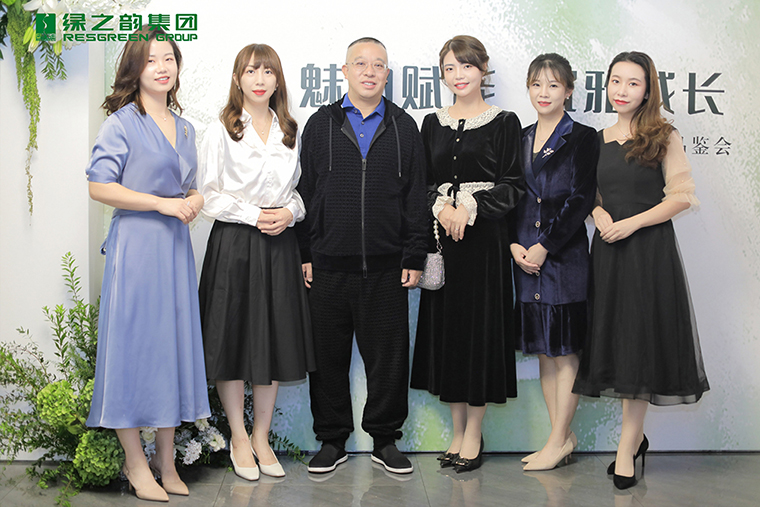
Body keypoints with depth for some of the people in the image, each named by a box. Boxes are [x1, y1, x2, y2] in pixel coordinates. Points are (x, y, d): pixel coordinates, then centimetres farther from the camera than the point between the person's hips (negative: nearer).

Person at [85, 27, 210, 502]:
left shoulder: (185, 128, 16)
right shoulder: (122, 123, -5)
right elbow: (99, 186, -12)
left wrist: (195, 200, 2)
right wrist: (164, 203, -15)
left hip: (176, 246, 7)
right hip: (135, 244, -6)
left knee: (176, 342, 8)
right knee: (135, 342, -2)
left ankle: (167, 461, 20)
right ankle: (136, 462, 12)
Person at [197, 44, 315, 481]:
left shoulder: (291, 133, 11)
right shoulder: (221, 133, 0)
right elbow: (208, 195, -4)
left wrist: (290, 212, -6)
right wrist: (253, 215, -14)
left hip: (280, 247, 4)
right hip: (233, 245, -3)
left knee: (276, 341, 7)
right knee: (233, 341, 3)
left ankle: (262, 438, 22)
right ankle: (239, 438, 19)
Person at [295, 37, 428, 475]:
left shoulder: (404, 127, 9)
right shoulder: (322, 124, 8)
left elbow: (416, 196, 7)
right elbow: (306, 190, 7)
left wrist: (414, 257, 1)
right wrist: (304, 254, 1)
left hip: (387, 267, 0)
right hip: (329, 265, 0)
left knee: (388, 356, 6)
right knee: (329, 356, 7)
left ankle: (385, 440, 22)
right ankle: (332, 440, 22)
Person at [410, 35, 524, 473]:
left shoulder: (504, 122, 1)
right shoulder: (433, 123, 11)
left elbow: (514, 185, -3)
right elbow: (423, 182, 10)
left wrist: (472, 208, -14)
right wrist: (440, 207, -9)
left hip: (485, 237, -3)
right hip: (442, 236, 4)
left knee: (481, 326, -1)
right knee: (446, 325, 6)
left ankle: (474, 433, 11)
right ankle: (458, 431, 18)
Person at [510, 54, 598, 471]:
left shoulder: (583, 138, -2)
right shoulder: (521, 139, 13)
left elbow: (580, 201, -9)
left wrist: (543, 247, -13)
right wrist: (514, 245, -3)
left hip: (564, 255, -6)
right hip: (525, 255, 6)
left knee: (565, 351, 0)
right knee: (544, 351, 10)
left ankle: (558, 440, 10)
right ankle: (563, 437, 20)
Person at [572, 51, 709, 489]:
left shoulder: (663, 137, -3)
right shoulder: (599, 139, 11)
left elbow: (683, 195, -9)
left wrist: (631, 223, -15)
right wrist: (600, 215, -6)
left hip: (650, 248, -4)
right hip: (608, 251, 5)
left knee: (641, 339, -1)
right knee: (616, 336, 7)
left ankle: (627, 445, 6)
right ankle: (637, 435, 23)